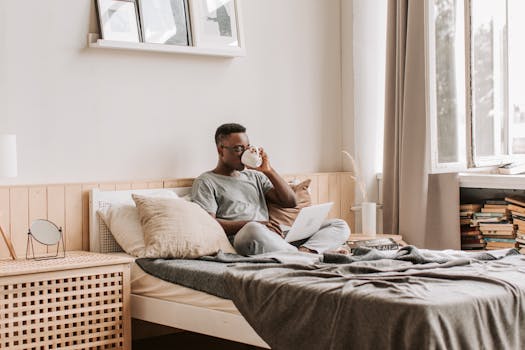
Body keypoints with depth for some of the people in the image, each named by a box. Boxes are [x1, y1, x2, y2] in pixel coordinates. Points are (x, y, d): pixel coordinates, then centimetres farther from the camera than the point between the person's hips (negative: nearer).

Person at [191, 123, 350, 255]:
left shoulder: (255, 176, 29)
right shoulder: (205, 182, 10)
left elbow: (290, 202, 21)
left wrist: (268, 170, 9)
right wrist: (251, 224, -17)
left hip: (277, 236, 7)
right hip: (241, 239, -6)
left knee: (340, 225, -7)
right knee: (254, 230, -44)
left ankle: (304, 251, -36)